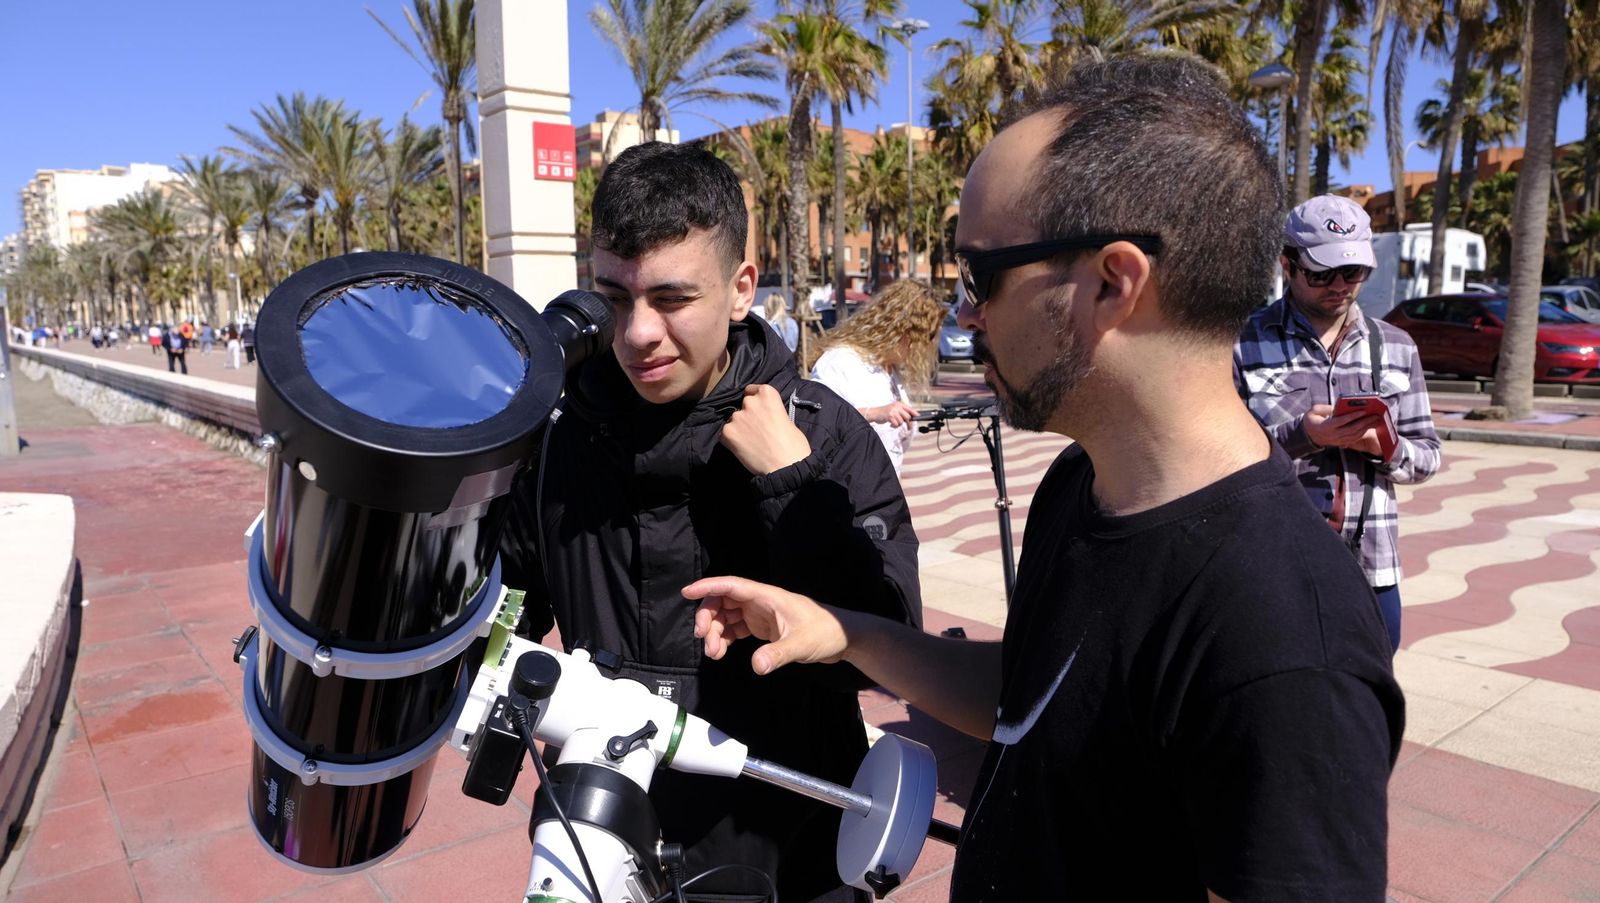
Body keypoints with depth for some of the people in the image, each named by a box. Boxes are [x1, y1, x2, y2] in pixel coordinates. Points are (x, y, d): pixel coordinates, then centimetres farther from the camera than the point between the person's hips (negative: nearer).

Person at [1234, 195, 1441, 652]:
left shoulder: (1396, 347, 10)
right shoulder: (1245, 343, -5)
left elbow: (1427, 455, 12)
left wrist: (1388, 448, -10)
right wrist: (1300, 435, -22)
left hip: (1372, 568, 4)